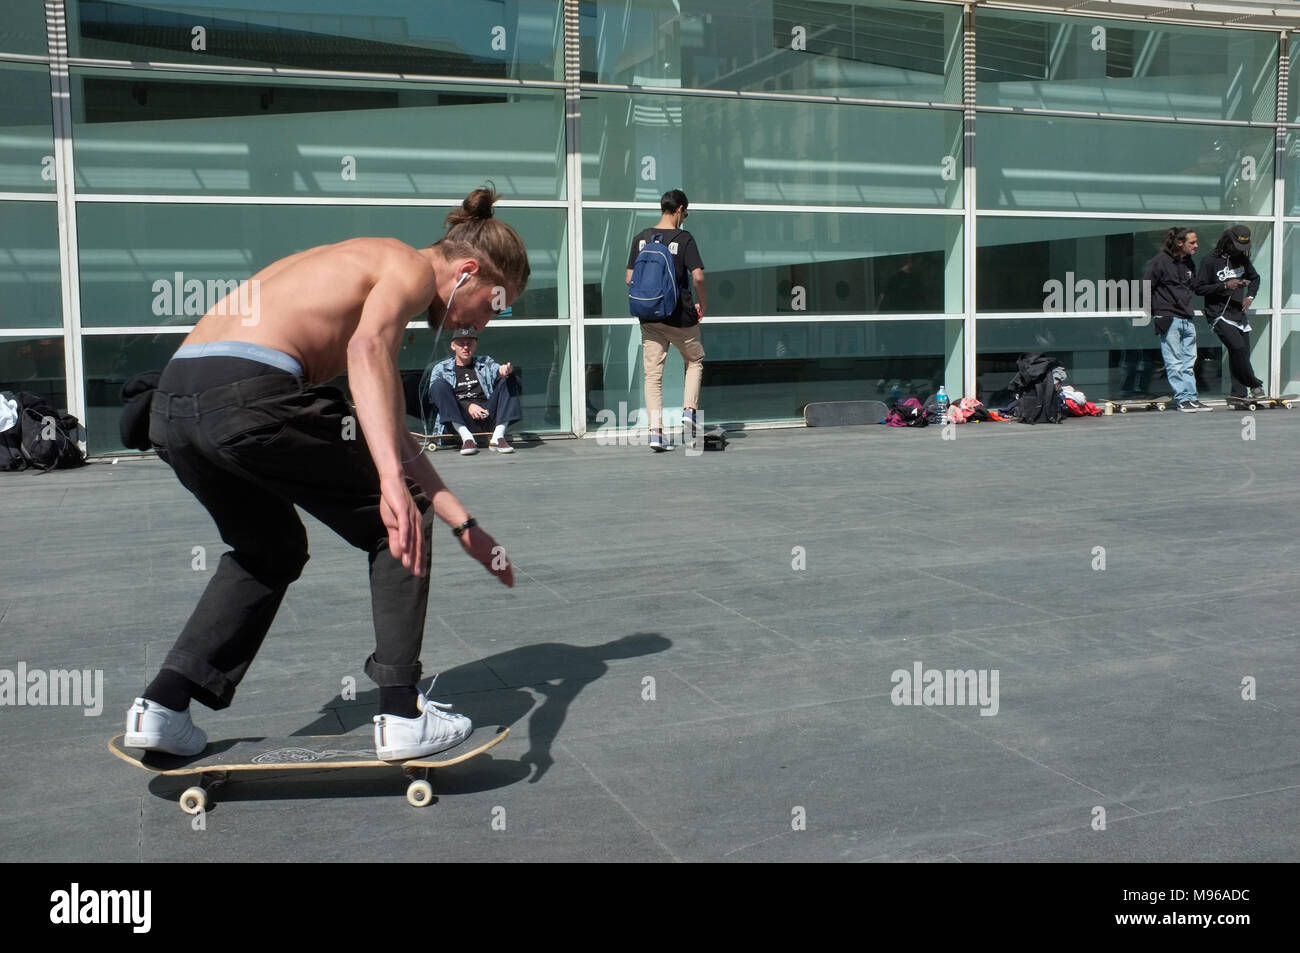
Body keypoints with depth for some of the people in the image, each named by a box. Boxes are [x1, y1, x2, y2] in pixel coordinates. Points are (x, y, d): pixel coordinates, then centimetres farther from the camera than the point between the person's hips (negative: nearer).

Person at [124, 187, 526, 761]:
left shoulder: (369, 264, 33)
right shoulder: (414, 268, 5)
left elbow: (387, 429, 35)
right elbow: (367, 347, -20)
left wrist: (463, 525, 35)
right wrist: (392, 480, -31)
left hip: (172, 403, 9)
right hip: (250, 391, -9)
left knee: (271, 552, 29)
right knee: (400, 525, 8)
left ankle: (162, 707, 23)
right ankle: (402, 716, 9)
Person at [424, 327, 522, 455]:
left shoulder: (486, 362, 23)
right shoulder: (441, 368, 16)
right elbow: (435, 395, 0)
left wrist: (507, 371, -24)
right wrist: (468, 406, -16)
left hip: (487, 414, 2)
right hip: (459, 418, -2)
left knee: (509, 379, -14)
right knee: (439, 384, -22)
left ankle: (497, 437, -30)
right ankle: (466, 438, -34)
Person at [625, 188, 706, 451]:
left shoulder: (641, 238, 4)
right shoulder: (684, 239, -9)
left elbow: (629, 279, 5)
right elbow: (698, 277, -15)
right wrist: (702, 305, 1)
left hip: (649, 317, 3)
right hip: (680, 316, -3)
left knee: (653, 374, 4)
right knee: (695, 360, 21)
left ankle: (656, 432, -2)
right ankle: (689, 410, 10)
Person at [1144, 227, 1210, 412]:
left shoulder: (1190, 262, 13)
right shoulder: (1161, 261, -8)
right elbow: (1146, 287, -7)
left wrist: (1187, 306, 17)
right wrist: (1155, 311, -3)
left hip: (1187, 319, 7)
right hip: (1169, 319, -7)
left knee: (1188, 362, 7)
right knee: (1174, 362, -4)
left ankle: (1191, 398, 10)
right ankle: (1182, 399, 0)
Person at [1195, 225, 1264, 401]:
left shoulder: (1242, 259, 11)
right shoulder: (1211, 261, -7)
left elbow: (1255, 278, 27)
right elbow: (1199, 288, -9)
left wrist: (1250, 296, 9)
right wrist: (1225, 285, -17)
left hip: (1238, 314, 6)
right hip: (1219, 315, -6)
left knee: (1243, 352, 1)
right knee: (1238, 347, -20)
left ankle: (1239, 393, 8)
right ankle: (1254, 385, -5)